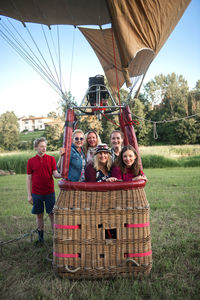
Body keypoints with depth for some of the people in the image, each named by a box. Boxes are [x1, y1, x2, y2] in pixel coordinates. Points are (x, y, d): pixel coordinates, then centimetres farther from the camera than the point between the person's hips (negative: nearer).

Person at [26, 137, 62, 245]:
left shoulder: (51, 159, 1)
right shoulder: (31, 161, 2)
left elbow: (55, 174, -2)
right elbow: (29, 178, 3)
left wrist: (62, 175, -25)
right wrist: (29, 195, 1)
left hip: (49, 192, -1)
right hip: (36, 193, 1)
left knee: (52, 214, 4)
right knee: (39, 215, 10)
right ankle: (40, 237, 25)